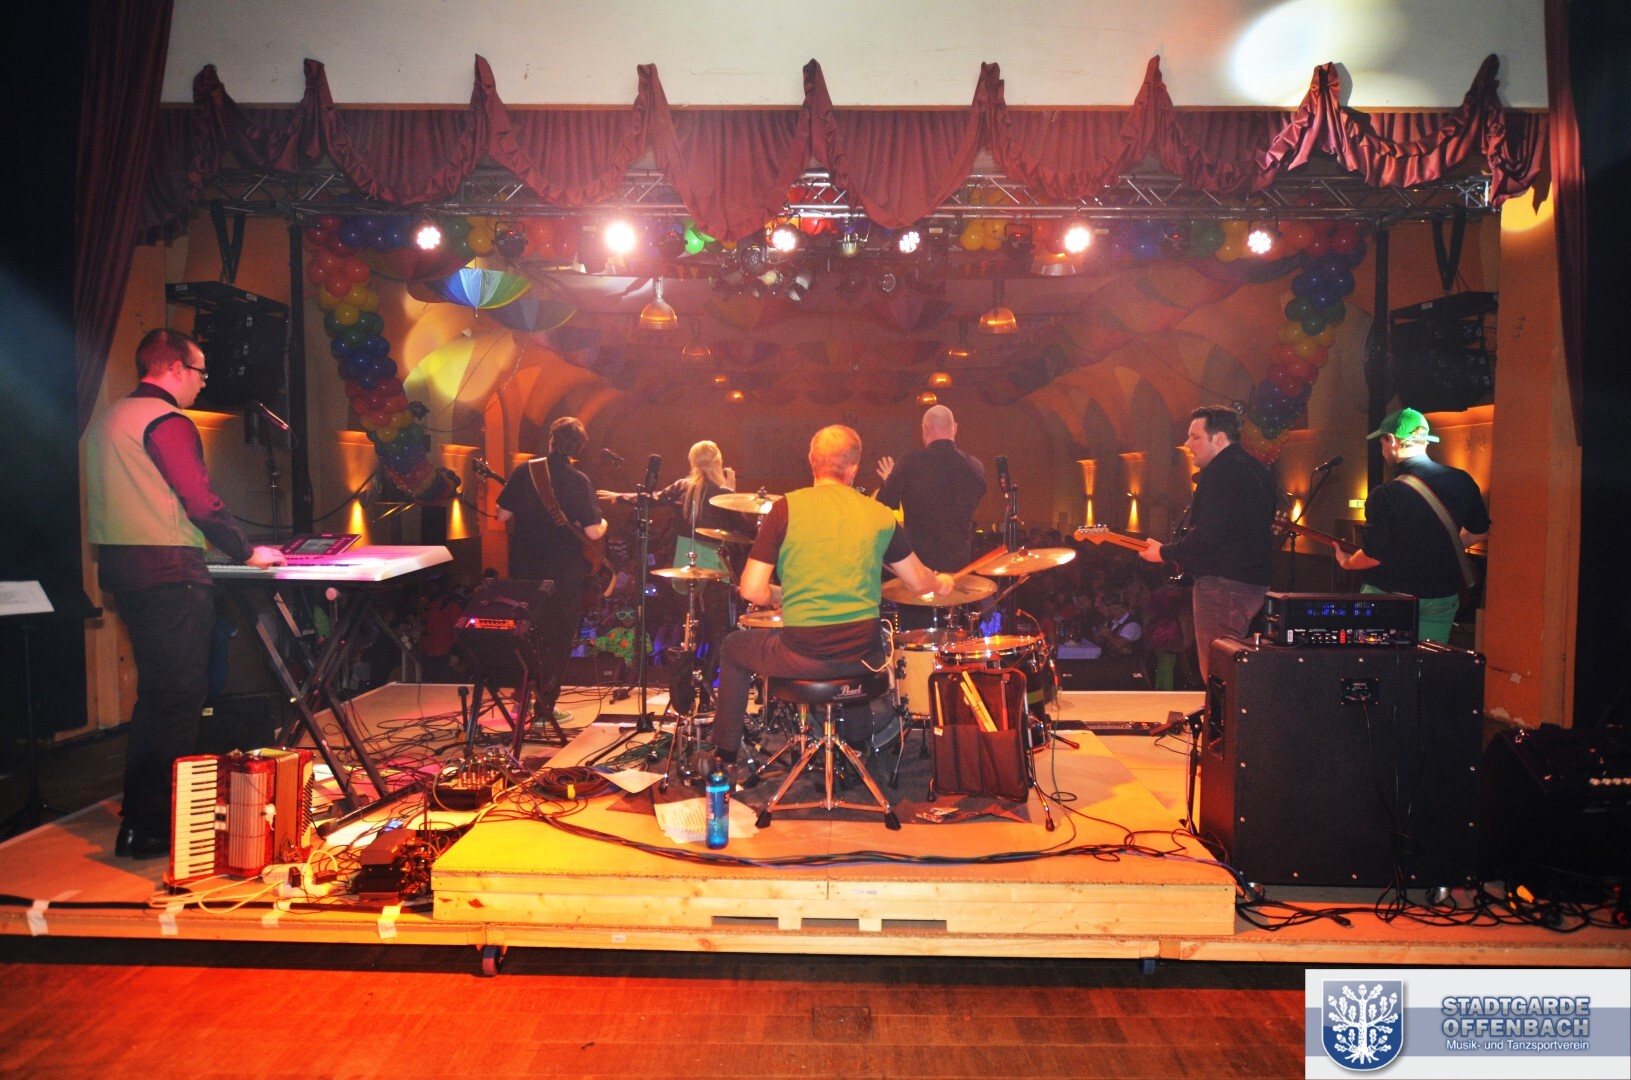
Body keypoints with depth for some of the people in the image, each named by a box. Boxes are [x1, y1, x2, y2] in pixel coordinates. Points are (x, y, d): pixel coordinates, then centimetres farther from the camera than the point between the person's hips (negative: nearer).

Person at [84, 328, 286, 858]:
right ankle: (160, 824, -2)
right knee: (180, 694, -5)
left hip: (121, 566, 10)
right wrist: (248, 553, -5)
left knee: (155, 692, 17)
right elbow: (203, 503, -17)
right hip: (168, 573, -10)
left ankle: (138, 815, 24)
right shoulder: (167, 421, -12)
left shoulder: (106, 420, 19)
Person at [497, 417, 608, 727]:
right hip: (563, 572, -3)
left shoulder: (525, 470, -3)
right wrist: (603, 523, 6)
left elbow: (503, 515, 0)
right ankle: (545, 705, 13)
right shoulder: (577, 481, -12)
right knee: (558, 638, 10)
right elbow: (593, 531, -15)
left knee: (525, 632, 21)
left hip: (524, 568, 4)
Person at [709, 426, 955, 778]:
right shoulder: (879, 514, 2)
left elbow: (751, 590, -10)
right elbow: (918, 582, 13)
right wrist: (940, 582, 36)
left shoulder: (788, 507, -7)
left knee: (734, 647, 27)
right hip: (862, 658, 3)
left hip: (801, 657, -3)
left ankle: (724, 757, 33)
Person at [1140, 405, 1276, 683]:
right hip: (1256, 583, 11)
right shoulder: (1254, 469, 18)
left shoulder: (1220, 472, -14)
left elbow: (1207, 535, -22)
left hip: (1223, 584, -11)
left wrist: (1165, 552, -8)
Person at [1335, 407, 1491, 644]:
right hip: (1443, 598, 5)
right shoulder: (1461, 481, -3)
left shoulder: (1385, 496, -20)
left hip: (1390, 596, -4)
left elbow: (1374, 556, -14)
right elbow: (1479, 531, 11)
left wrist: (1347, 563, 6)